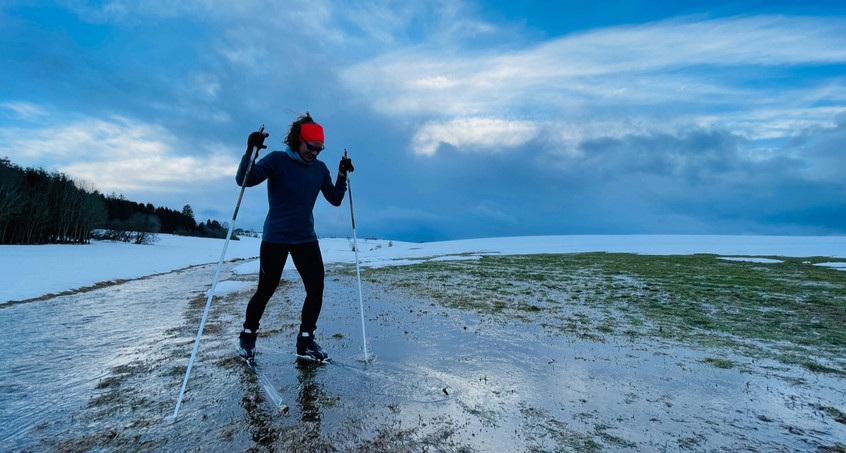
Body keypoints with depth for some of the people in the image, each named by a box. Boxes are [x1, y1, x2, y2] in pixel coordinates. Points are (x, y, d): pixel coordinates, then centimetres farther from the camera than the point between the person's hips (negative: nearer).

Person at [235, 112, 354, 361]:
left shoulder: (320, 168, 6)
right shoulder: (277, 160, -7)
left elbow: (335, 200, 8)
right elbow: (243, 180, -16)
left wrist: (342, 175, -3)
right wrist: (251, 150, -28)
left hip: (306, 239, 4)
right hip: (275, 238, -4)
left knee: (316, 289, -4)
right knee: (265, 290, 6)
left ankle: (305, 341, 14)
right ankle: (247, 334, 32)